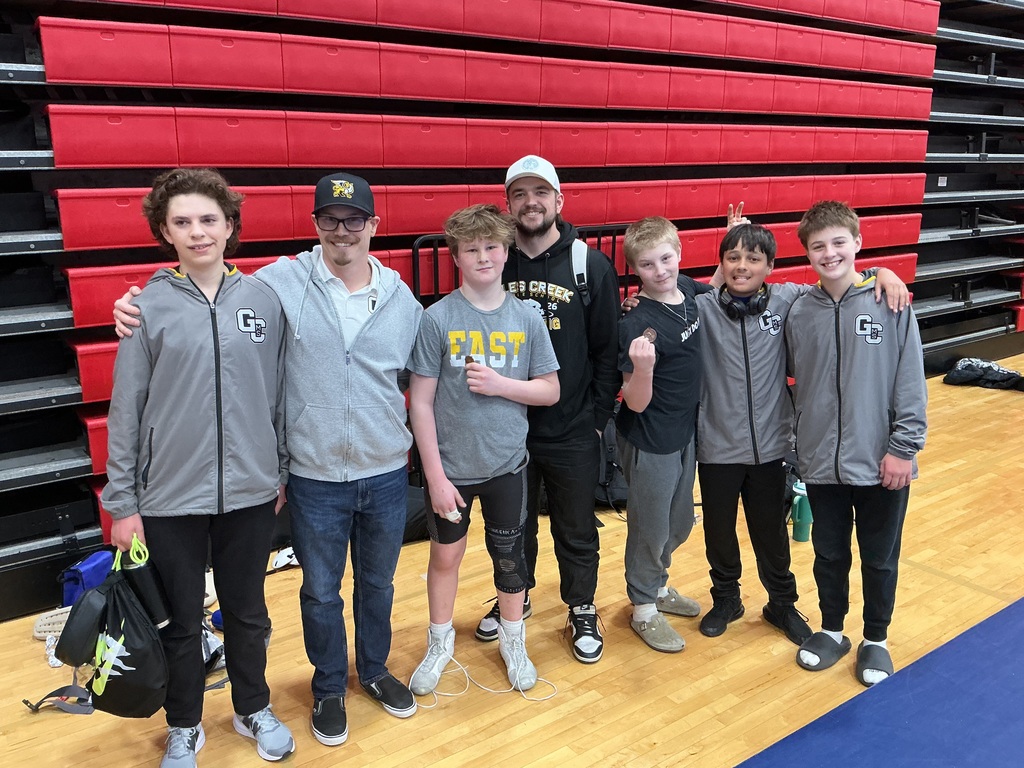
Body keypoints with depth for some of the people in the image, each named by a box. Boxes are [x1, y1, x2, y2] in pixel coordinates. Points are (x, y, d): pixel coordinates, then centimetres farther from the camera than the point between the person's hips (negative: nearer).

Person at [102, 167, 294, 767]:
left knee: (248, 613, 17)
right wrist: (122, 502, -3)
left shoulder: (263, 299, -1)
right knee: (181, 622, 14)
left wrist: (283, 473, 8)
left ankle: (255, 709, 40)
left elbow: (279, 395, 6)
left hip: (251, 492, 2)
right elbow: (126, 410, -4)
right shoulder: (148, 306, -6)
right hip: (170, 498, -1)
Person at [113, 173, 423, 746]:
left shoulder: (403, 299, -1)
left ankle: (375, 668, 47)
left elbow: (416, 378, 11)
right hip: (314, 477, -2)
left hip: (387, 473, 3)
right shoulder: (281, 282, -9)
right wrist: (139, 307, -14)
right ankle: (329, 687, 40)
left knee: (378, 582, 21)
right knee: (321, 591, 15)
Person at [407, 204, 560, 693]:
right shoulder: (437, 319, -11)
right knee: (445, 556, 14)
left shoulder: (527, 319, -4)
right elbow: (421, 402, -10)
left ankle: (513, 641, 39)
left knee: (509, 555, 16)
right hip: (450, 466, -1)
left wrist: (501, 384, -17)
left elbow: (550, 390, 1)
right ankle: (440, 642, 38)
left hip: (507, 464, 2)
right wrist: (435, 475, -12)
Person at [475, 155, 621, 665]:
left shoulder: (592, 266, -5)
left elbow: (607, 350, -4)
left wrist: (598, 417, -6)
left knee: (577, 533, 14)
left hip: (572, 433, -1)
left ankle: (582, 612, 35)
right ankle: (514, 600, 42)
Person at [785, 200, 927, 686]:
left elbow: (912, 384, -8)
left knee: (880, 559, 14)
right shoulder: (799, 311, -2)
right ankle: (831, 631, 37)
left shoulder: (890, 303, -9)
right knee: (829, 554, 17)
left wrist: (903, 447, -9)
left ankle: (875, 640, 34)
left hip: (880, 463, -2)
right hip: (821, 463, 2)